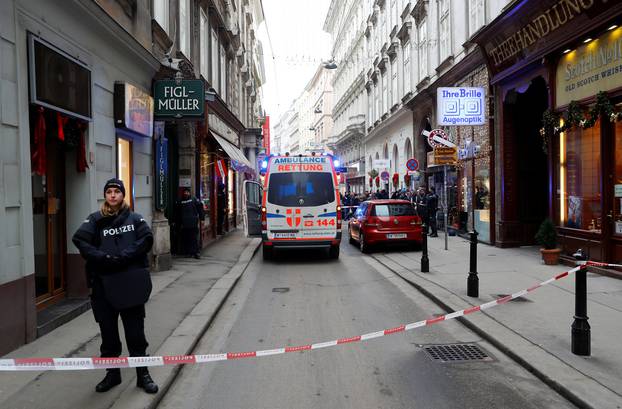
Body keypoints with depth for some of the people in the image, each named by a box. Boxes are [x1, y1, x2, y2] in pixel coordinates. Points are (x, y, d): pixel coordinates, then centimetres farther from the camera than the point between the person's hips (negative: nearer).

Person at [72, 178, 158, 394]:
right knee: (108, 332, 13)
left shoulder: (134, 218, 5)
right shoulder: (95, 219, 6)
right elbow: (80, 240, -7)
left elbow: (146, 239, -8)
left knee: (135, 332, 6)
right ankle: (112, 374, 30)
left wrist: (123, 257, -19)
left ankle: (143, 375, 20)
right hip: (103, 284, 1)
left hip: (131, 284, -1)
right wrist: (104, 258, -19)